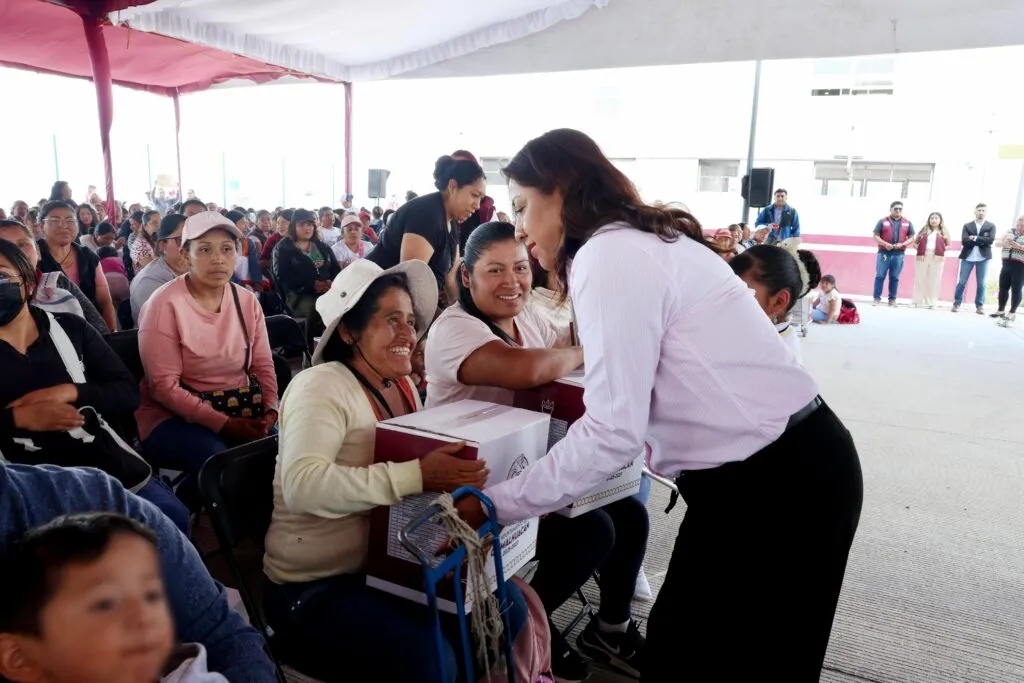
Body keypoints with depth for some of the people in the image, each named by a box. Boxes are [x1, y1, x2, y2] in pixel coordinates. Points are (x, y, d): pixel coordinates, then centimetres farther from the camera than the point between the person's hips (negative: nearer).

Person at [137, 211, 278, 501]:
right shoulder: (165, 305, -12)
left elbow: (263, 366, 5)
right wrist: (223, 424, -23)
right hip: (175, 416, -4)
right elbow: (164, 386, -16)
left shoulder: (247, 301, 4)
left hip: (241, 412, 5)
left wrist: (271, 411, -14)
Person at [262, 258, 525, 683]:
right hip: (316, 587, -7)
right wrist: (416, 476, -37)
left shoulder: (404, 386, 5)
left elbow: (426, 465, 10)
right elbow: (302, 486, -33)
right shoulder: (322, 386, -18)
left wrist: (455, 477, -11)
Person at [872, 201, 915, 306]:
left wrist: (902, 244, -8)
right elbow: (876, 236, 1)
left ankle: (892, 299, 10)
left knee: (894, 277, 5)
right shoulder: (883, 221, 4)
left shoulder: (907, 223, 10)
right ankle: (877, 298, 1)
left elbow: (911, 238, 11)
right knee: (880, 276, -3)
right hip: (884, 252, -2)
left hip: (899, 254, 2)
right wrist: (885, 244, -15)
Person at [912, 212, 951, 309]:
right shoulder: (924, 230, 13)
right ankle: (919, 302, 8)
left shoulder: (944, 232, 9)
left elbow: (949, 245, 9)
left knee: (934, 281, 0)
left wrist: (943, 250, -9)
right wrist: (919, 249, -3)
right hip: (923, 257, 1)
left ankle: (931, 302, 5)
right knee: (920, 280, 2)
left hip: (937, 258, -1)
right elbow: (915, 242, 15)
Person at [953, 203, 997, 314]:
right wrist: (982, 241, -11)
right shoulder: (967, 226, 6)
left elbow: (990, 240, -9)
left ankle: (979, 306, 9)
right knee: (962, 282, 0)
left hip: (983, 258, 0)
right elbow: (964, 241, -8)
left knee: (981, 284, 3)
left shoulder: (991, 226, 7)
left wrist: (975, 238, -11)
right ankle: (957, 304, 7)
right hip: (968, 257, 0)